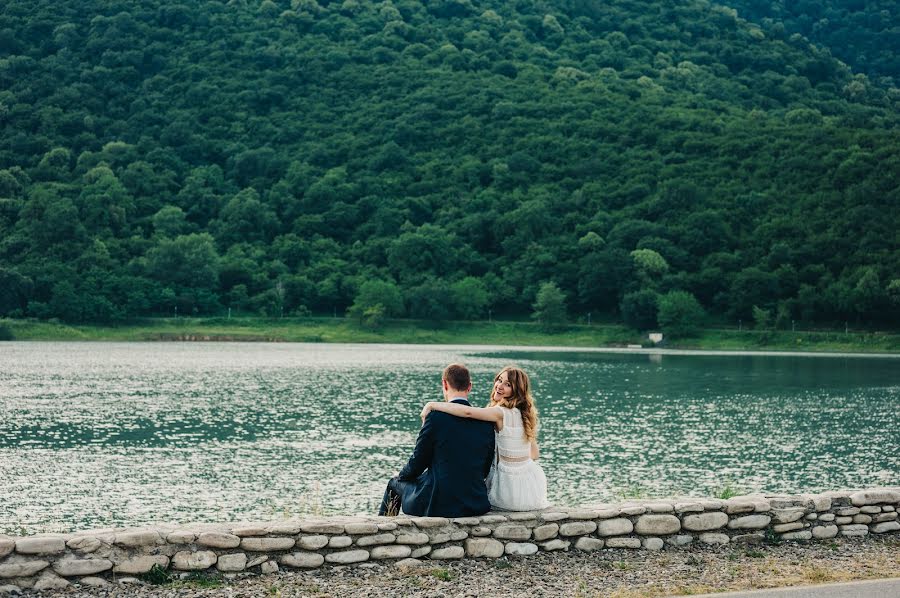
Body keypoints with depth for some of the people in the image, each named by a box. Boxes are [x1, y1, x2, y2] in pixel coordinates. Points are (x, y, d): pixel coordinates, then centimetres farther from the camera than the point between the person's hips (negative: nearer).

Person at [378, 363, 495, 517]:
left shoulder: (436, 417, -15)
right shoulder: (486, 421, -2)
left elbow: (418, 463, -6)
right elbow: (485, 470, 7)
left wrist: (402, 476, 15)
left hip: (438, 505, -5)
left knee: (394, 483, 24)